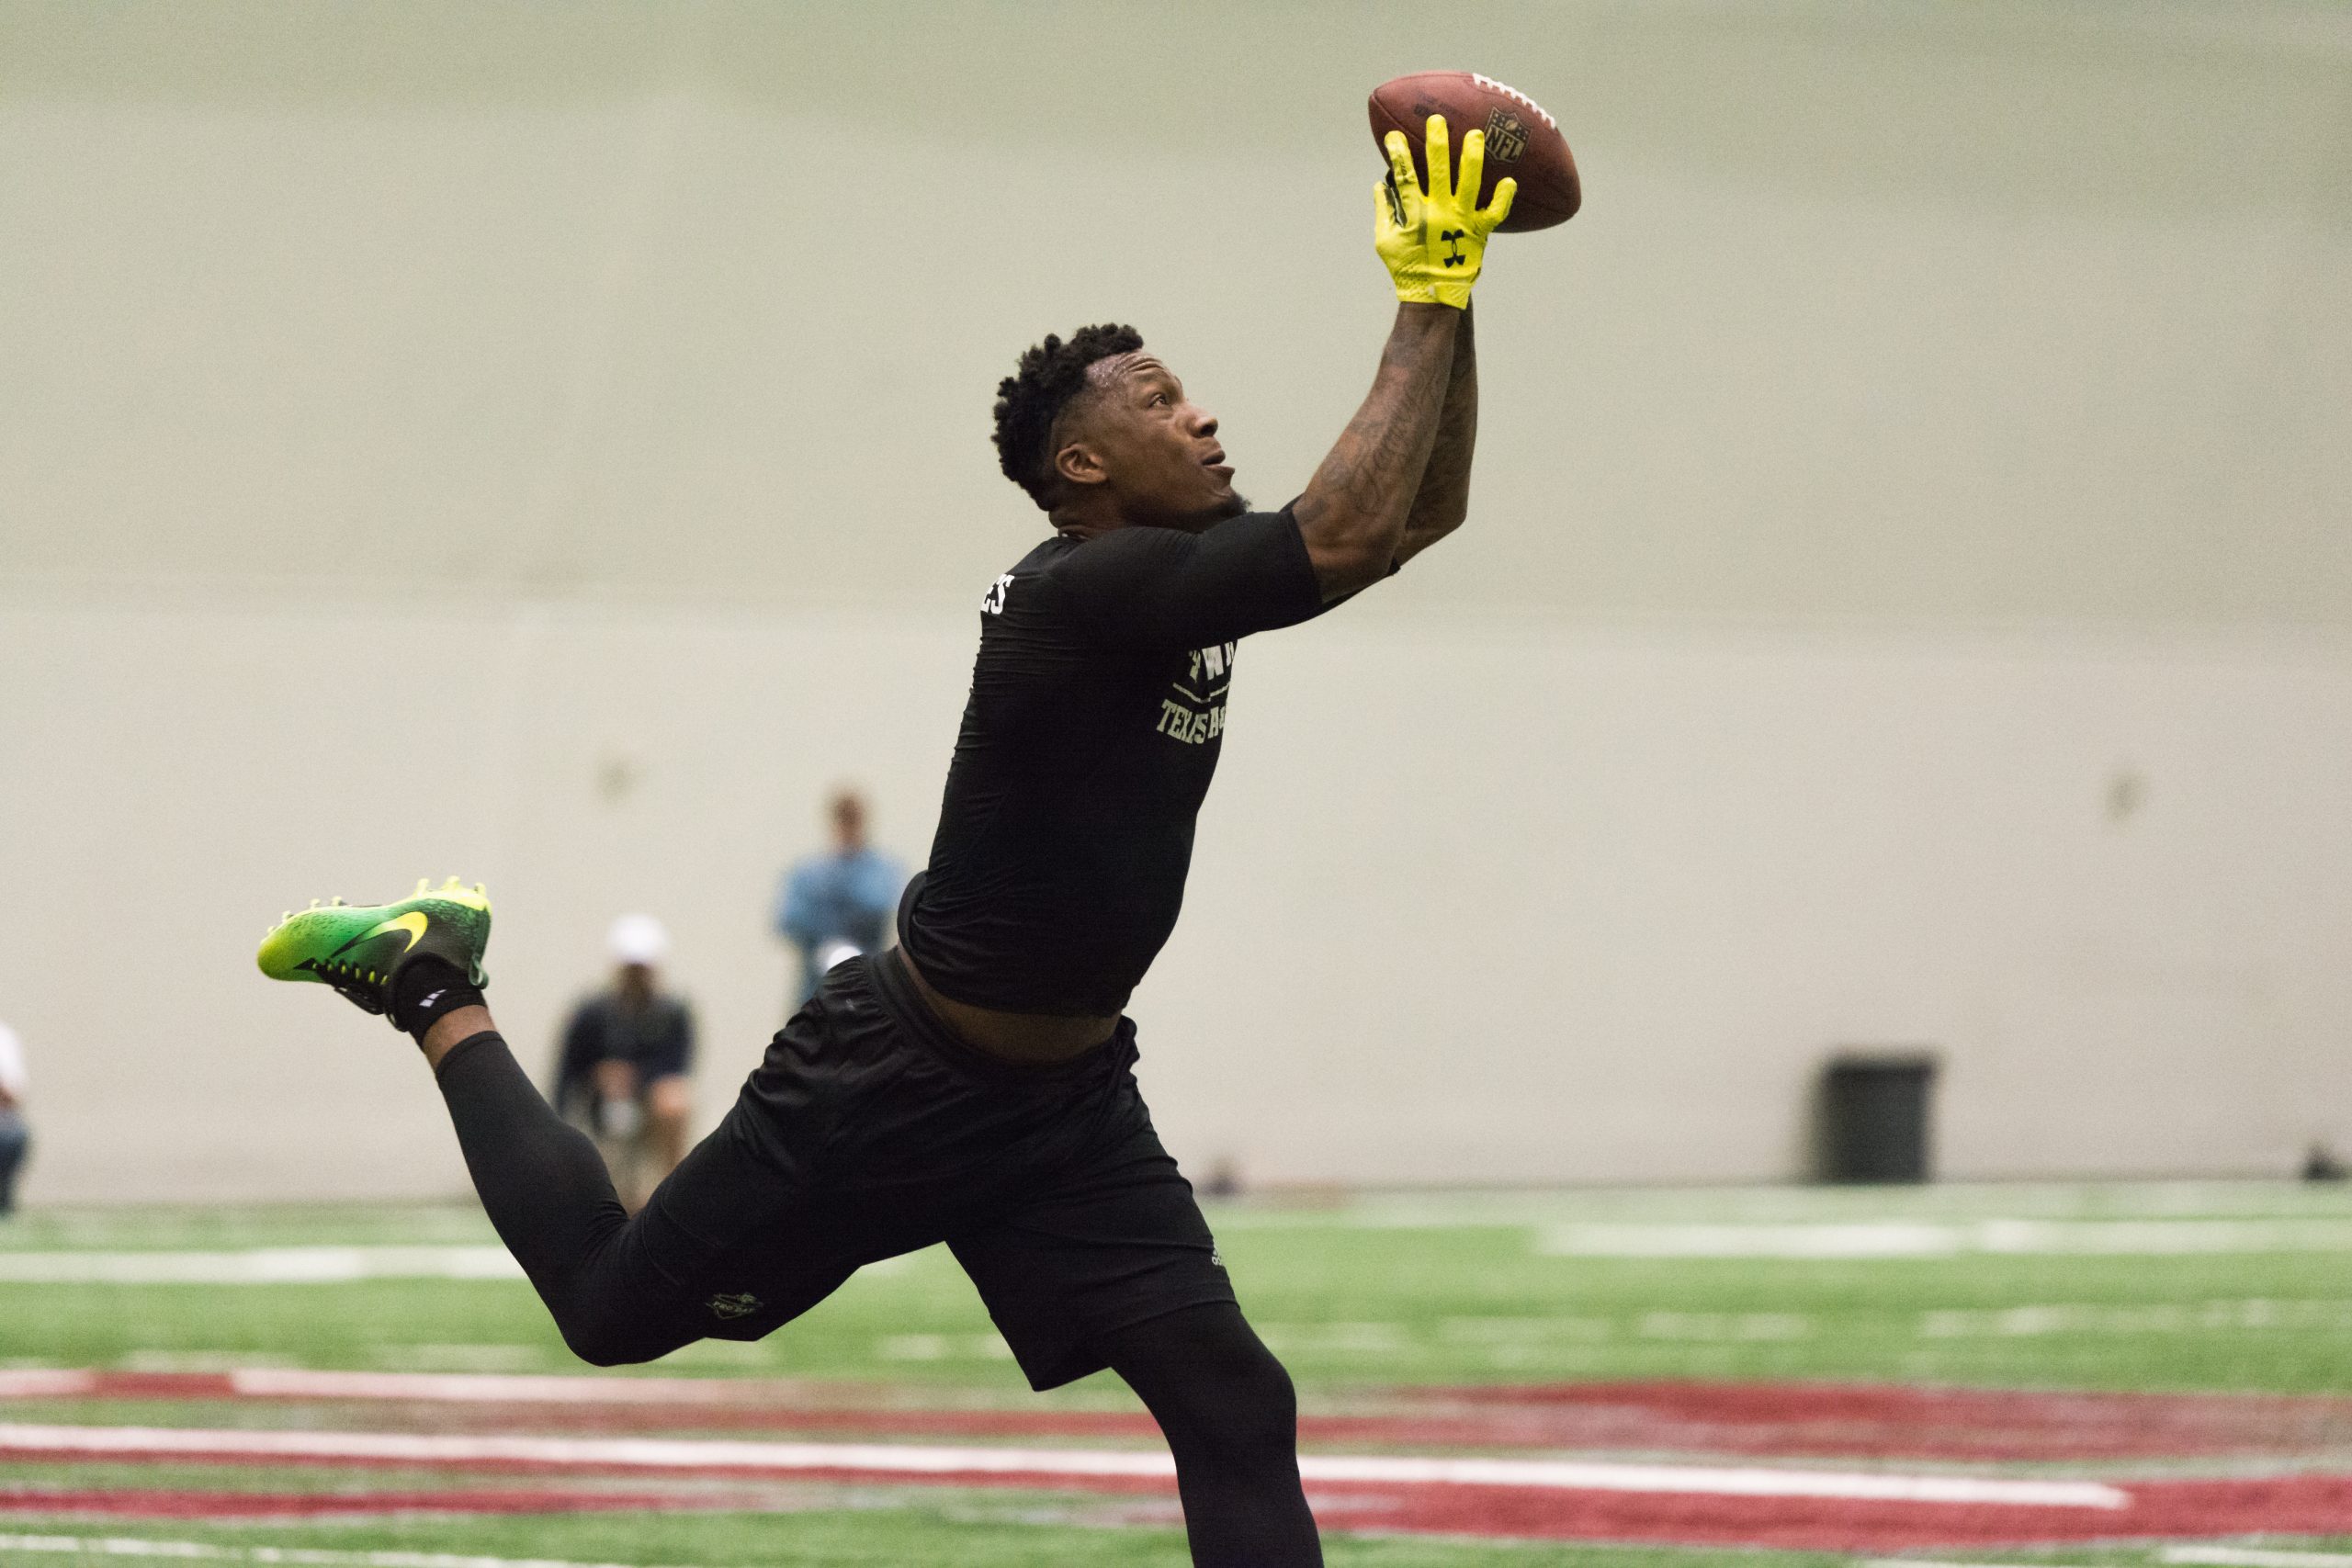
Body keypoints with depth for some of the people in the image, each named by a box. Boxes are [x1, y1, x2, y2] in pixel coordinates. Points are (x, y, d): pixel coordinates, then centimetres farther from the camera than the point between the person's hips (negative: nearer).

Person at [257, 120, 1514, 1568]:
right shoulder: (1089, 590, -26)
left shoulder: (1192, 566, 1)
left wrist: (1452, 301, -3)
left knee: (1236, 1413, -8)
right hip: (896, 1085, -8)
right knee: (610, 1304, 10)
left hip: (1068, 1102, 8)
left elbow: (1417, 514, 9)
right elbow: (1346, 540, -38)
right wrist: (1427, 307, -32)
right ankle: (434, 990, 33)